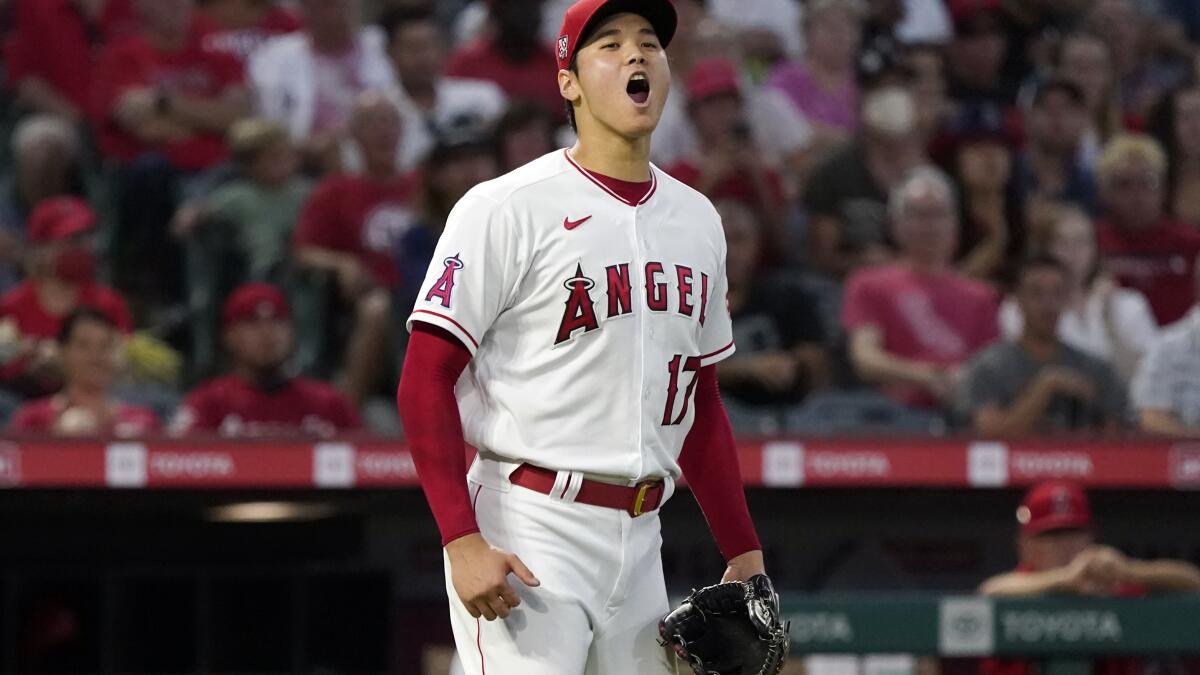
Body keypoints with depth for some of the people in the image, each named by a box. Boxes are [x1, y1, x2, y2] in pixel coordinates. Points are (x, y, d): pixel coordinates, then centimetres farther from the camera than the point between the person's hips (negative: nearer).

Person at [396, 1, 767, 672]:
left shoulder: (698, 220, 14)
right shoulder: (509, 209, -8)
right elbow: (424, 382, -11)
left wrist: (744, 553, 16)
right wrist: (462, 542, -21)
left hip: (641, 541, 7)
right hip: (529, 532, -7)